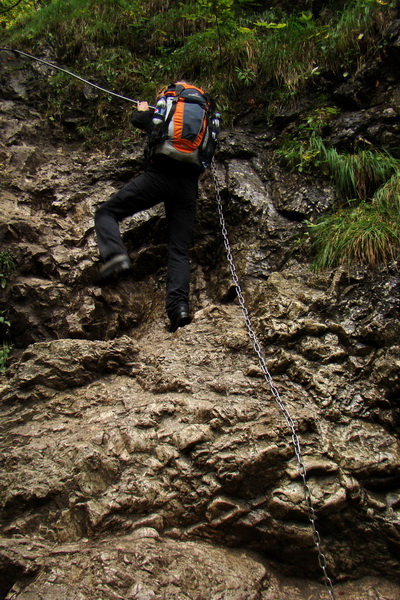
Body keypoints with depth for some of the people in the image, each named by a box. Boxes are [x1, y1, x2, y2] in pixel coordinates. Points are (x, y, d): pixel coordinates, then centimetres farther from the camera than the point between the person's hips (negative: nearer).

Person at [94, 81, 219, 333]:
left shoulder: (161, 110, 15)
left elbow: (138, 119, 31)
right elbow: (210, 152, 26)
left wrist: (142, 109, 54)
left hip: (159, 175, -3)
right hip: (188, 184, 3)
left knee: (106, 212, 8)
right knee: (180, 250, 2)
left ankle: (115, 255, -20)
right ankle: (179, 305, -17)